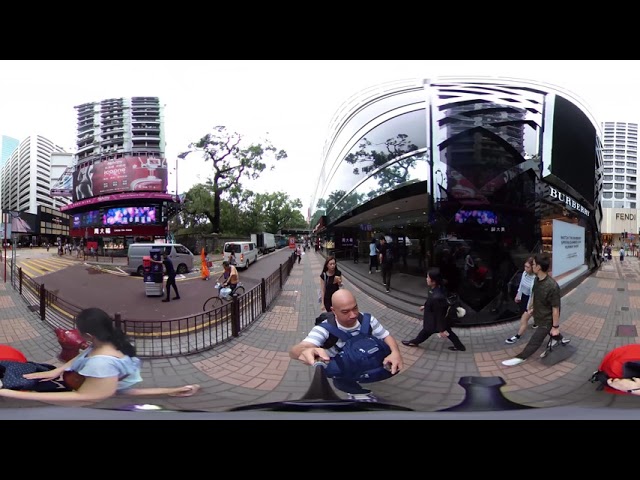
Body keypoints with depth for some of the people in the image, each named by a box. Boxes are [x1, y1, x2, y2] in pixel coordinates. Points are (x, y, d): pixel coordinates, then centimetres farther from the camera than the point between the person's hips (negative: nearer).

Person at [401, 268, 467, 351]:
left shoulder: (437, 297, -42)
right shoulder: (439, 289, -14)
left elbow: (440, 315, -30)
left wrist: (441, 329, -18)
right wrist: (425, 306, 24)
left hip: (435, 322, -8)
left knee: (426, 332, 20)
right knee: (448, 332, 27)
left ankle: (414, 342, 45)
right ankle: (459, 346, 44)